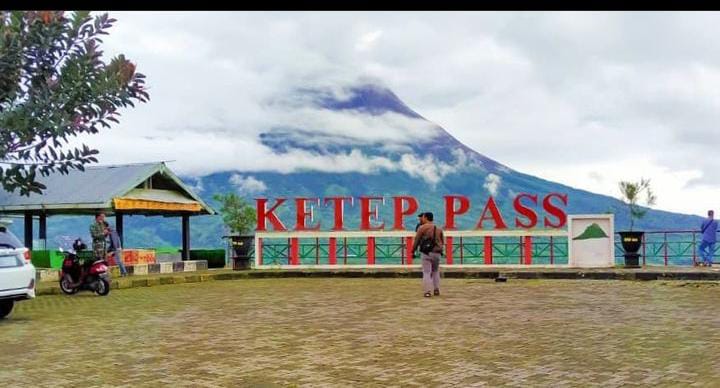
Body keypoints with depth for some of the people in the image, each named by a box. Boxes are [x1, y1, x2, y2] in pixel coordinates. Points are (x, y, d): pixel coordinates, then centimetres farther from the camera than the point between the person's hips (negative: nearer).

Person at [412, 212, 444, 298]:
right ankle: (436, 290, 16)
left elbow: (416, 240, -4)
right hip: (437, 253, 4)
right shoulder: (439, 229, 11)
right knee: (435, 271, 20)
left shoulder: (422, 228, -5)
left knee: (426, 272, -1)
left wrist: (413, 251, 5)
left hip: (426, 253, -4)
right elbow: (442, 241, 18)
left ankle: (428, 291, -8)